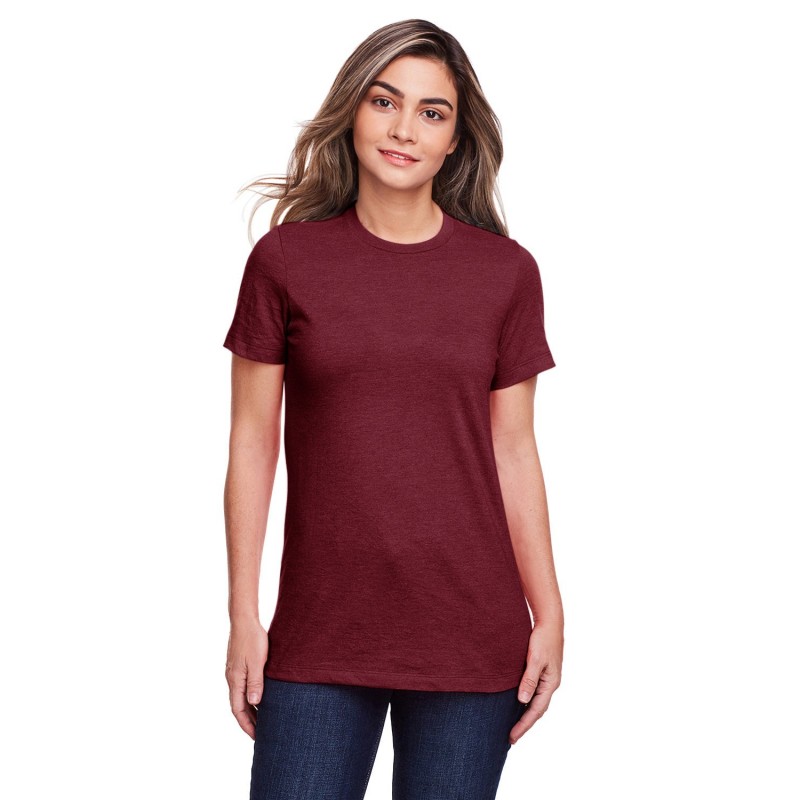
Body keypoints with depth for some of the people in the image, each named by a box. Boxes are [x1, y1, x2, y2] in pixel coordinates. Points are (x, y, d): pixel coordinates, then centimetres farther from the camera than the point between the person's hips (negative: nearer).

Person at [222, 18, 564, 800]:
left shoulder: (507, 272, 3)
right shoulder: (285, 260, 1)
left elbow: (514, 451, 6)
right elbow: (252, 444, 2)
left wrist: (549, 615, 3)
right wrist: (243, 617, -1)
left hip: (471, 641, 1)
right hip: (319, 641, 0)